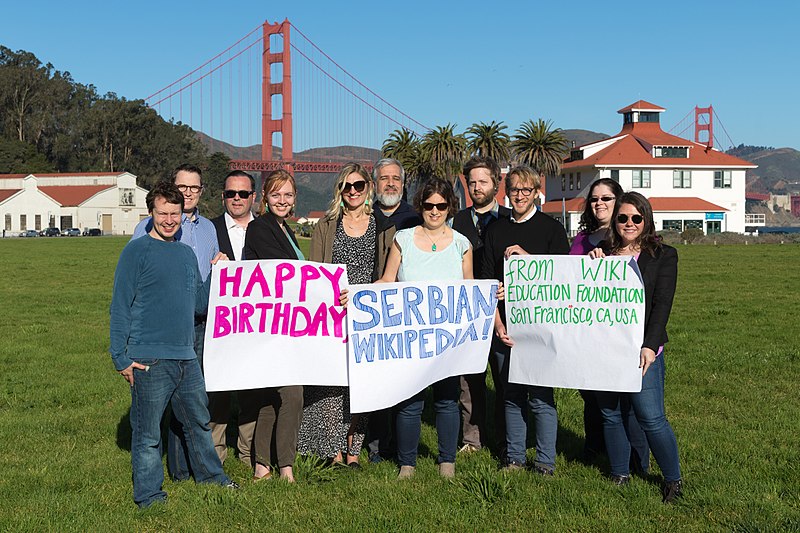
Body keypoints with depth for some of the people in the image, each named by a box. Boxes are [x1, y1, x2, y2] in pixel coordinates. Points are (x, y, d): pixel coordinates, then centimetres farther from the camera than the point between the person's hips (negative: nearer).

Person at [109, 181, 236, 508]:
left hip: (186, 358, 6)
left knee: (199, 422, 20)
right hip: (148, 360, -6)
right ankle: (149, 496, 14)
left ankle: (211, 476, 36)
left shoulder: (186, 253, 14)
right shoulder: (137, 251, -6)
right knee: (147, 434, 2)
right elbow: (120, 307, -7)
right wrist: (121, 358, -11)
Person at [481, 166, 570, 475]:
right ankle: (514, 457, 20)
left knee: (541, 395, -1)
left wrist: (525, 256, -14)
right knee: (512, 394, 9)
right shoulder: (496, 231, 10)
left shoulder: (552, 229, 2)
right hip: (504, 325, 3)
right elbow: (488, 281, 7)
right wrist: (498, 325, -2)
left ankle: (546, 461, 10)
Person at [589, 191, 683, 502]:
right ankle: (619, 475, 26)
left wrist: (649, 346, -16)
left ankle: (673, 479, 12)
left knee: (651, 418, -6)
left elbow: (662, 305, -5)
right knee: (610, 415, 11)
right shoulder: (602, 253, 13)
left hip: (641, 349, -4)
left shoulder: (663, 256, 3)